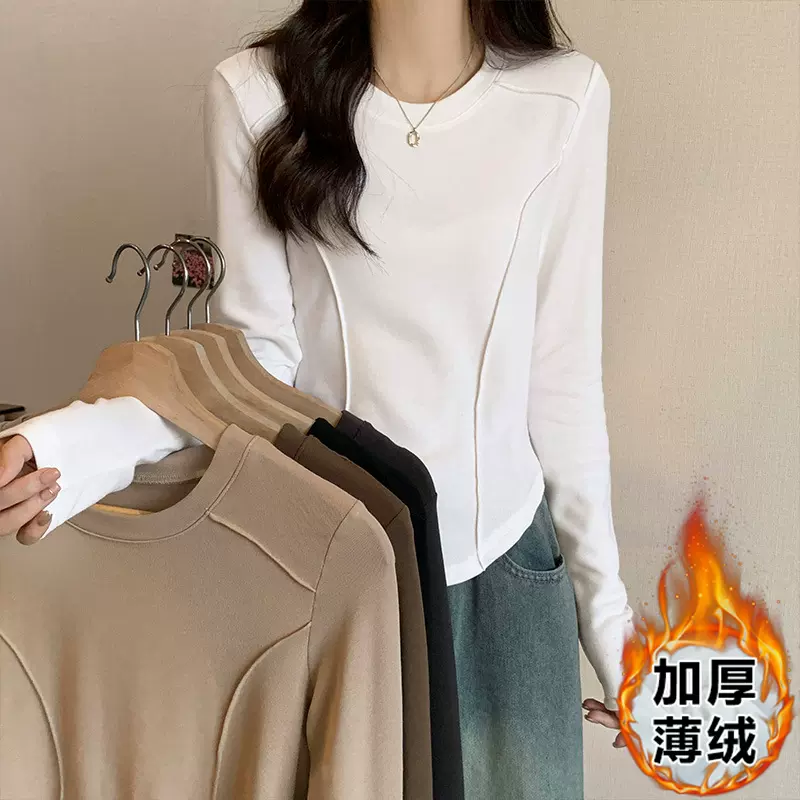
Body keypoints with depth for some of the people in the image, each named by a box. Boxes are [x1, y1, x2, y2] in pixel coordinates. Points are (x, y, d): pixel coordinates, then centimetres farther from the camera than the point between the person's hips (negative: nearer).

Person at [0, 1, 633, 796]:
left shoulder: (566, 96, -6)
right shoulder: (256, 93, -9)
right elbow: (259, 357, -8)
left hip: (508, 573, 2)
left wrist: (604, 600, 4)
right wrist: (81, 441, -27)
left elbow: (564, 376, -2)